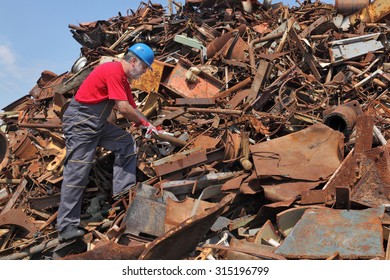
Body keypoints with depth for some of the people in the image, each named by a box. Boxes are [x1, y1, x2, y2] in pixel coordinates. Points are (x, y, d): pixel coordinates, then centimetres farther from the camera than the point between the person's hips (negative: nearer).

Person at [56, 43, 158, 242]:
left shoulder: (123, 78, 13)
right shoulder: (113, 71, -18)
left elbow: (132, 107, 18)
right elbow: (124, 109, -21)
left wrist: (150, 127, 11)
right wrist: (144, 122, -5)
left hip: (97, 124, 10)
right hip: (79, 122, -10)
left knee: (127, 143, 5)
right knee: (77, 174, -8)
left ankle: (123, 191, 6)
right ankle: (66, 228, -1)